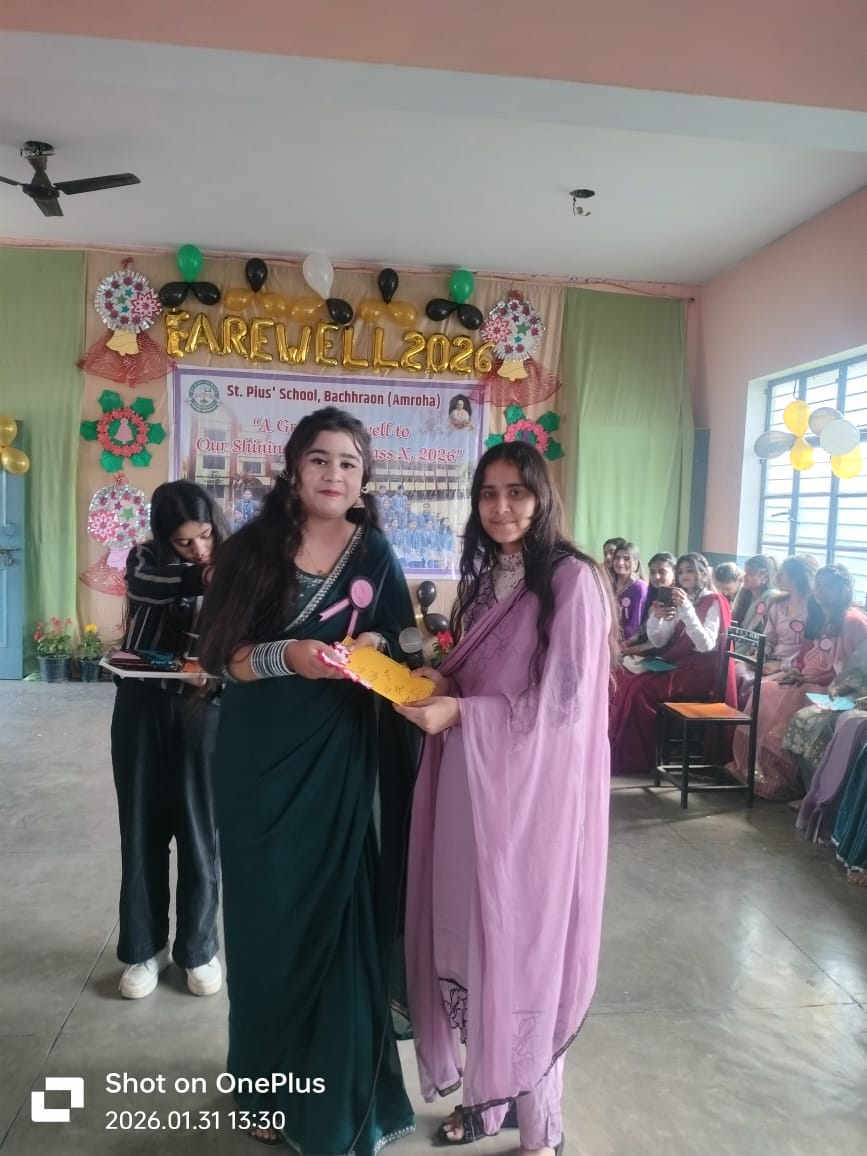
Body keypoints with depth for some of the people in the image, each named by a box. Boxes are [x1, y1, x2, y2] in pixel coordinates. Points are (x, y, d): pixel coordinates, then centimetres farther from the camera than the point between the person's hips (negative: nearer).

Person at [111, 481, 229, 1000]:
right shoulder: (145, 558, 2)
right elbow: (144, 585, -22)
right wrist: (200, 577, -31)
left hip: (205, 714, -1)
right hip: (142, 710, 2)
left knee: (199, 834, 6)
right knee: (142, 831, 10)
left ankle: (199, 949, 25)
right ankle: (144, 948, 28)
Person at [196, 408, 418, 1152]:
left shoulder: (375, 558, 1)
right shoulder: (252, 549, -2)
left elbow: (401, 652, 8)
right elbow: (220, 654, -6)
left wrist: (374, 647, -12)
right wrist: (286, 655, -22)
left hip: (338, 764, 0)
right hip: (258, 762, 1)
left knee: (335, 920, 5)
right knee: (266, 919, 11)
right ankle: (272, 1086, 33)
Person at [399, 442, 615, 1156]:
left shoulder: (572, 579, -12)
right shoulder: (483, 579, 11)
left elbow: (564, 704, -16)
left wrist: (460, 712, -19)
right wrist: (442, 682, -2)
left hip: (533, 789, -6)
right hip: (471, 783, 7)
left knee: (523, 944, 6)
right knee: (473, 938, 14)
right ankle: (488, 1093, 36)